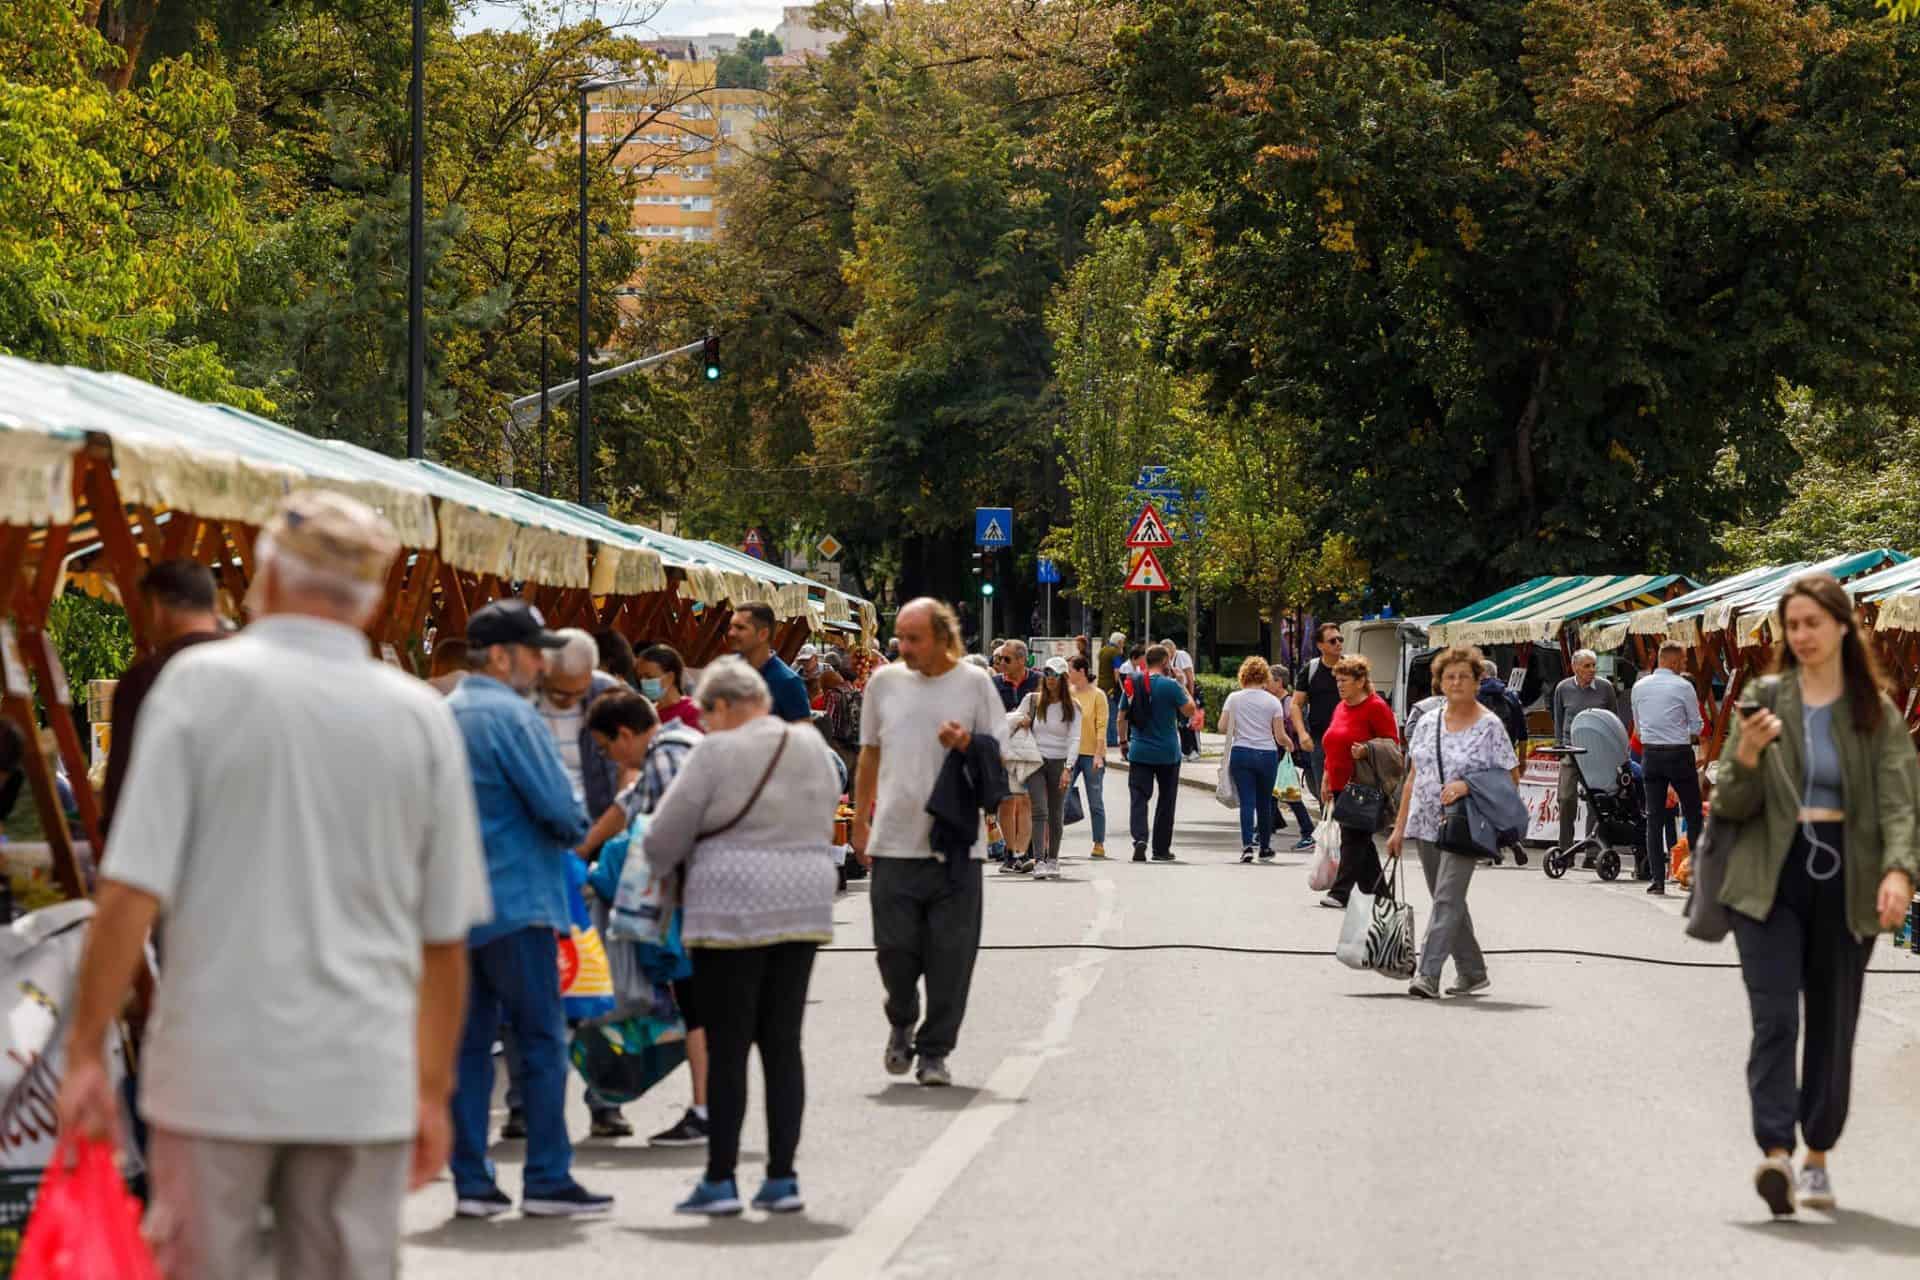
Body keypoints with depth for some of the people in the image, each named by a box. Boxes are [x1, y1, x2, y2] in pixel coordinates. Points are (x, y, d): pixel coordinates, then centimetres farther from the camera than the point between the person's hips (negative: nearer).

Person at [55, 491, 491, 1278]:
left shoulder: (202, 683, -4)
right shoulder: (419, 716, 4)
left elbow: (132, 894, -10)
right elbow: (445, 938, 7)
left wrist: (86, 1051, -4)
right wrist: (433, 1093, 16)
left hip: (216, 1072, -2)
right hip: (364, 1085, 2)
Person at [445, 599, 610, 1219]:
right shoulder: (511, 715, -13)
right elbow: (560, 807, -17)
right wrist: (574, 833, 6)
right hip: (515, 900, -8)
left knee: (470, 1040, 9)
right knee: (542, 1039, -2)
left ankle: (471, 1181, 8)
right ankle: (547, 1179, -2)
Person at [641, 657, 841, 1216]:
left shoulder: (717, 753, -10)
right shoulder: (813, 746, 9)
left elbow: (665, 837, -4)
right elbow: (822, 825, 14)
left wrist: (660, 876, 15)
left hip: (734, 909, -6)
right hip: (804, 908, 6)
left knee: (727, 1048, 0)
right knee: (783, 1044, 9)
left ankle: (720, 1180, 2)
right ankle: (782, 1179, 8)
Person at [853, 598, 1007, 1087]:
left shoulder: (974, 683, 3)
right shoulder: (884, 682, 9)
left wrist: (967, 744, -15)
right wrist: (860, 820, 14)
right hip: (895, 841, 1)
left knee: (951, 952, -1)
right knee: (895, 945, -2)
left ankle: (934, 1051, 10)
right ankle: (902, 1023, 25)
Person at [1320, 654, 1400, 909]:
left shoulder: (1376, 707, -8)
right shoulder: (1340, 708, 17)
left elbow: (1392, 743, -10)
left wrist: (1366, 751, -24)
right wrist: (1326, 778, 19)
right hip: (1341, 785, 9)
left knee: (1353, 838, -11)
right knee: (1361, 840, 12)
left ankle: (1341, 892, -15)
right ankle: (1377, 891, 20)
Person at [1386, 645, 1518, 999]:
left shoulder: (1489, 726, -4)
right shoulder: (1427, 722, 11)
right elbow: (1413, 778, 15)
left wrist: (1467, 786, -19)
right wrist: (1399, 827, 12)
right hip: (1425, 825, 6)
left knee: (1447, 898, -15)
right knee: (1448, 901, 11)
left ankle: (1428, 974, -19)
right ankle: (1472, 972, 22)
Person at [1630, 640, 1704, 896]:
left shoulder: (1639, 687, 6)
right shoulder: (1683, 687, -7)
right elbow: (1697, 727, -1)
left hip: (1650, 754, 4)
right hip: (1679, 753, -4)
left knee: (1654, 817, 4)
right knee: (1692, 813, 6)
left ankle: (1656, 879, 1)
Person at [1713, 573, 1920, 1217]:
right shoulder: (1764, 700, 4)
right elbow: (1732, 806, 5)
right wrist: (1746, 756, -16)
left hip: (1845, 880, 1)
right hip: (1771, 879, -1)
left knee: (1832, 1024, 8)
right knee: (1774, 1018, -14)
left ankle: (1817, 1159, 20)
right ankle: (1776, 1154, -23)